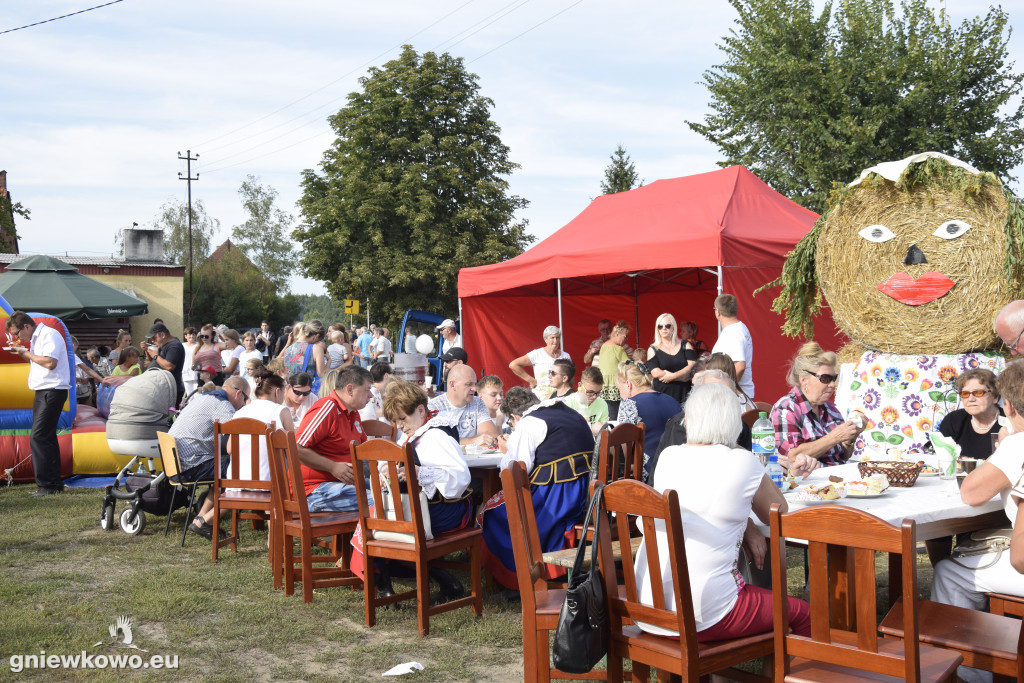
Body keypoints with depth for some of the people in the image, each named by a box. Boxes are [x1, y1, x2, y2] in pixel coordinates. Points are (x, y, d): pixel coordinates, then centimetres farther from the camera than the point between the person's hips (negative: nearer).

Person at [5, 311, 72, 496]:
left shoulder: (49, 334, -13)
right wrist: (21, 352, 9)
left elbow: (50, 362, -24)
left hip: (53, 390, -10)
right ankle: (54, 483, 16)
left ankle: (47, 484, -10)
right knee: (46, 437, 11)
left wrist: (26, 353, -12)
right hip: (43, 392, 10)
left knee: (38, 437, -13)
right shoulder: (37, 338, 17)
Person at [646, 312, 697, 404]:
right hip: (663, 394, -1)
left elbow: (693, 366, -1)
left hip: (684, 394, 1)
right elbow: (656, 373, -6)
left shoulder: (685, 345, 11)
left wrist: (673, 376, -13)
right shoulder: (653, 349, 6)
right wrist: (682, 376, -6)